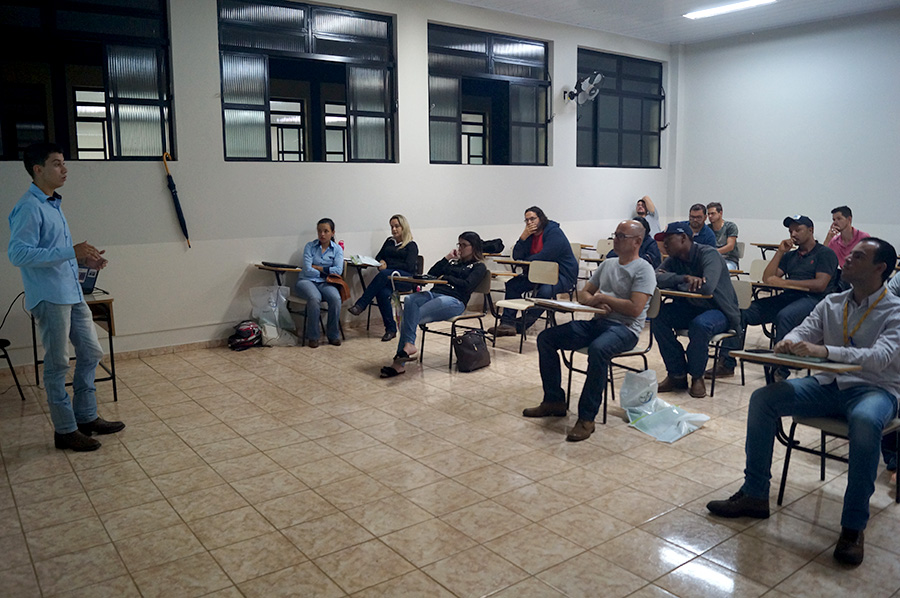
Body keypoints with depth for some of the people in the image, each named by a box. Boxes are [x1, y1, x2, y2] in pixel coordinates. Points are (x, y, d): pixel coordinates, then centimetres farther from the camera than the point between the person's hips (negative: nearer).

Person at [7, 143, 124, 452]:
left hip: (73, 294, 9)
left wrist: (85, 258, 8)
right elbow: (18, 254, -23)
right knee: (57, 365, 1)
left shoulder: (53, 205, 16)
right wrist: (72, 252, -26)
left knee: (91, 353, 14)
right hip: (49, 297, -9)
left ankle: (86, 417, 26)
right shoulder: (29, 208, -14)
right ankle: (65, 430, 13)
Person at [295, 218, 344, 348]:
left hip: (325, 283, 2)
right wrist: (327, 272, -2)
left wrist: (318, 267, -6)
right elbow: (308, 270, -8)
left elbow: (338, 270, -7)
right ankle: (312, 336, -19)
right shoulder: (310, 246, 3)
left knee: (335, 298, -31)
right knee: (315, 298, -35)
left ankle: (333, 335, -14)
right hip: (306, 280, -2)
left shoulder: (337, 249, 8)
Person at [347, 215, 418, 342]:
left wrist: (388, 266, -8)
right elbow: (378, 257, 24)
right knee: (383, 293, -32)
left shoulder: (411, 246, 8)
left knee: (384, 274, -36)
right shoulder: (389, 241, 26)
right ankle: (391, 329, -24)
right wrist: (381, 262, 0)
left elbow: (408, 266, -5)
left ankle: (360, 305, -35)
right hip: (388, 279, 4)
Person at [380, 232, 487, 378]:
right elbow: (431, 274, 20)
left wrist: (446, 278, 0)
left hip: (454, 300, -6)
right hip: (434, 294, 6)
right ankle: (408, 344, -38)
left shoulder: (479, 267, 13)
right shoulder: (454, 262, 32)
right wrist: (446, 258, 15)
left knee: (412, 316, -28)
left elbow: (467, 286, -5)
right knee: (409, 300, -30)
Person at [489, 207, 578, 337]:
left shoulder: (554, 232, -14)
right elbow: (516, 256, 0)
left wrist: (525, 261, -6)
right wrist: (524, 236, -14)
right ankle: (507, 323, -15)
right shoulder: (530, 234, 9)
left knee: (544, 291, -36)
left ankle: (520, 326, -26)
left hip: (563, 275, -8)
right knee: (512, 284, -5)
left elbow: (543, 257, -24)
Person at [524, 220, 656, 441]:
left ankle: (586, 418, -31)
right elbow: (583, 294, 19)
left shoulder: (643, 269, -4)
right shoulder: (607, 264, 20)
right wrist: (595, 302, -4)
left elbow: (635, 309, -17)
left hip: (625, 328, -8)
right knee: (546, 338, -6)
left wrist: (603, 297, -7)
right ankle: (554, 401, 0)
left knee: (598, 348, -41)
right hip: (596, 322, 8)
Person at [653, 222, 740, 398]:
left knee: (700, 324, -38)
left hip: (720, 311, -7)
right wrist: (684, 278, -29)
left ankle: (697, 377, -11)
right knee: (659, 316, -17)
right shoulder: (673, 259, 2)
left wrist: (673, 281, -19)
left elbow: (707, 286, -35)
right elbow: (655, 279, -15)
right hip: (691, 308, 7)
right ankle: (677, 375, -9)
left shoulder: (709, 254, -18)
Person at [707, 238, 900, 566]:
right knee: (762, 398, -16)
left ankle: (853, 526, -27)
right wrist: (789, 342, -23)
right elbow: (804, 330, 4)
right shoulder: (832, 303, 11)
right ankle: (754, 495, -9)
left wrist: (825, 350, -38)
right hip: (829, 383, 5)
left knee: (865, 420, -40)